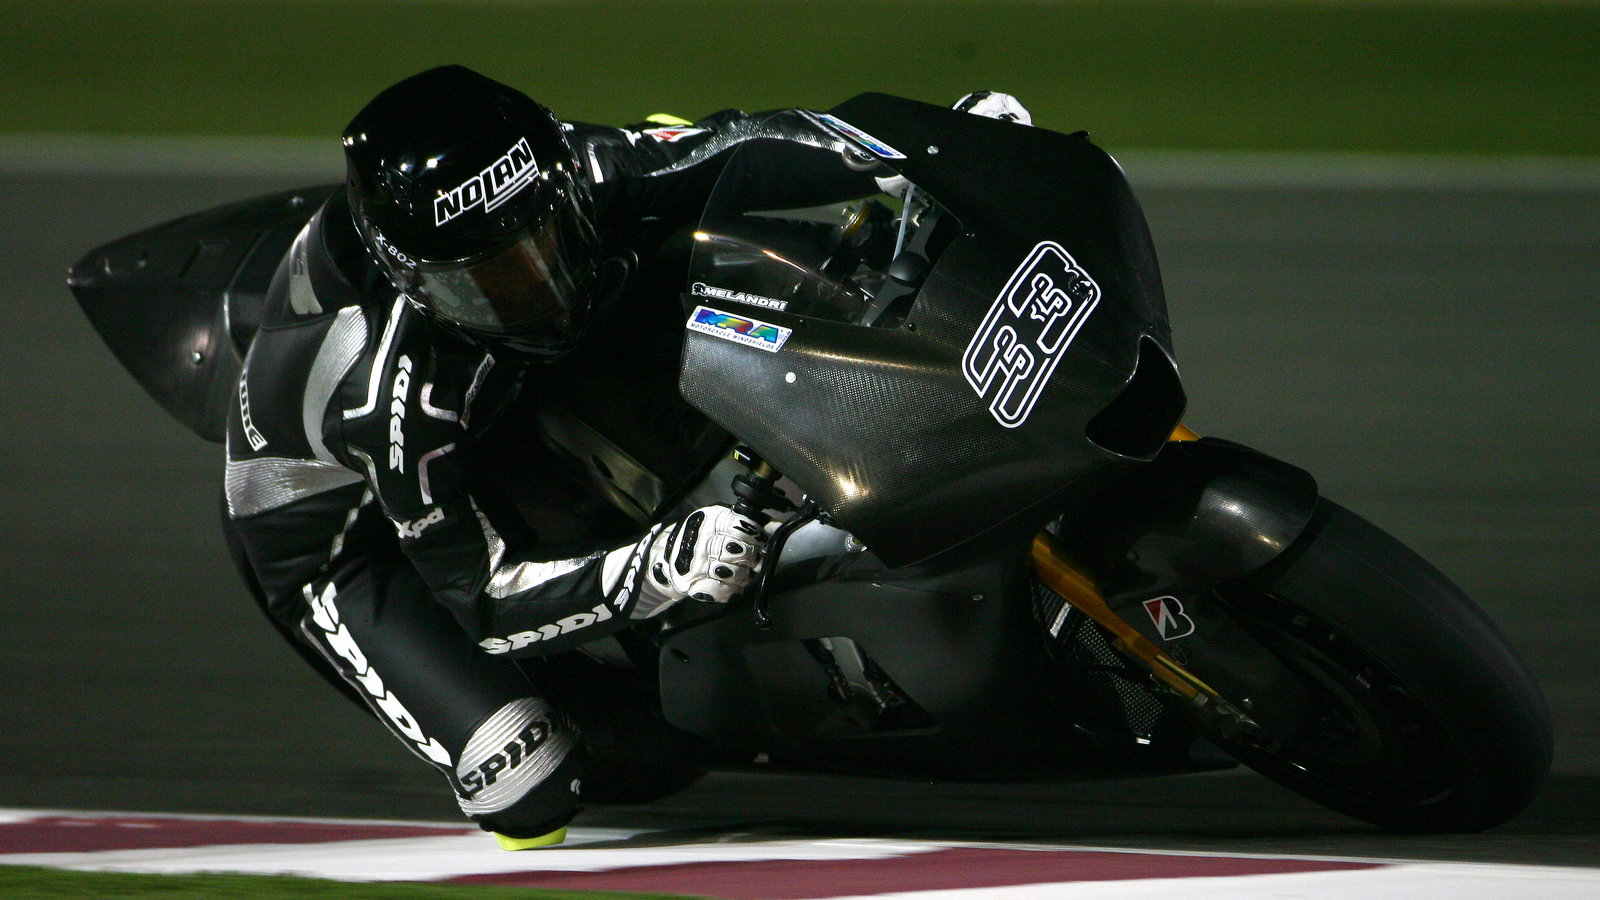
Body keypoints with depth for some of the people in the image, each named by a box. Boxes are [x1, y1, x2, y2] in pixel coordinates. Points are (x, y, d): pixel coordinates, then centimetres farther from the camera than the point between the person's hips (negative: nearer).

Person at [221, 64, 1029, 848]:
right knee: (527, 777, -23)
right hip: (337, 540, -8)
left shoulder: (565, 178, -27)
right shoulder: (391, 390, -42)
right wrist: (657, 572, -48)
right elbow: (482, 601, -35)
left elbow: (729, 153, -14)